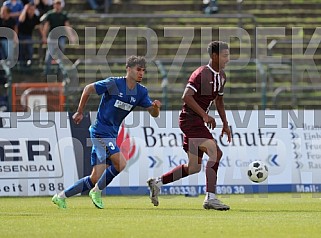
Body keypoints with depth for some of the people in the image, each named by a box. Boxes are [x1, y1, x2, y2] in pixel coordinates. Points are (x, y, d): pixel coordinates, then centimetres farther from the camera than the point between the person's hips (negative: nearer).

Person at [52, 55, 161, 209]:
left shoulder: (141, 92, 5)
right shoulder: (113, 84, -13)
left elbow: (153, 114, 6)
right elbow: (88, 89, -2)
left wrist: (156, 107, -18)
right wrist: (80, 112, 3)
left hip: (112, 135, 7)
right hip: (100, 131, -7)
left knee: (96, 178, 4)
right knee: (120, 163, -23)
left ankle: (61, 197, 15)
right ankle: (97, 191, -3)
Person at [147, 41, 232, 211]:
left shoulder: (221, 76, 12)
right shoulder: (201, 74, -16)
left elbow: (219, 100, 24)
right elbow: (187, 96, -24)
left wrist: (225, 124, 19)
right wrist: (205, 115, -26)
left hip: (198, 122, 10)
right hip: (190, 119, -10)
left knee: (194, 167, 10)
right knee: (215, 152, -21)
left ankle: (157, 182, 24)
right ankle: (210, 198, -22)